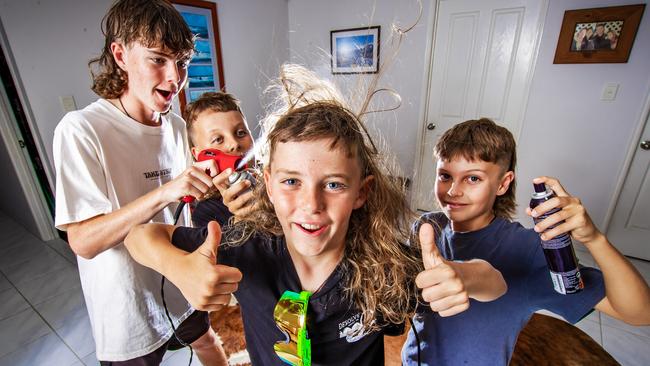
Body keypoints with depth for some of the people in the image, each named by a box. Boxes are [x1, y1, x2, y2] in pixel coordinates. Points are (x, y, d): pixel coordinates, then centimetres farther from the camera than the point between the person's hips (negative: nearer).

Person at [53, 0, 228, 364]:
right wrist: (165, 192, -37)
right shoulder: (81, 130, -22)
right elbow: (83, 241, -25)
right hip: (130, 304, -5)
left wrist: (212, 183, -12)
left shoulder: (177, 126, -3)